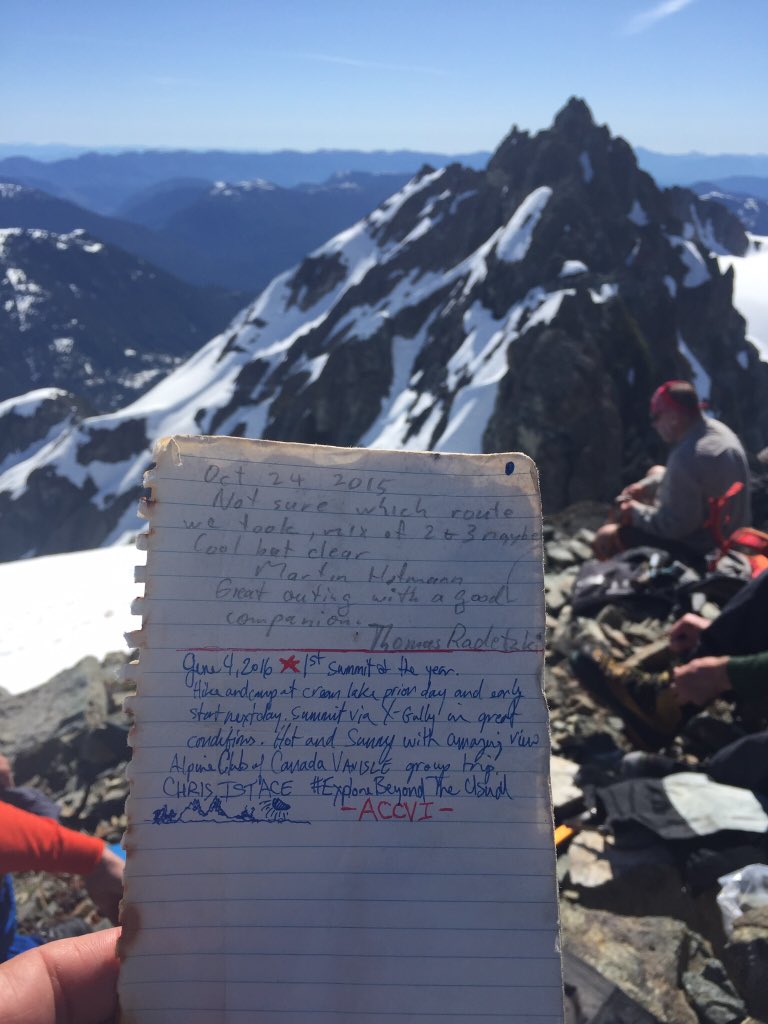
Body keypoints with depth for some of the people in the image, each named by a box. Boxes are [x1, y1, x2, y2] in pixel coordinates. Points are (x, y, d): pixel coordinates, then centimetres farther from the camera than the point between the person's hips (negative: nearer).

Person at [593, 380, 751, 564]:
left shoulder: (686, 458, -34)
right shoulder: (716, 428, -4)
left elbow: (676, 525, -29)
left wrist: (636, 512, -14)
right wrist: (646, 486, 4)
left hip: (700, 549, -10)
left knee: (605, 539, -7)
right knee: (656, 472, 27)